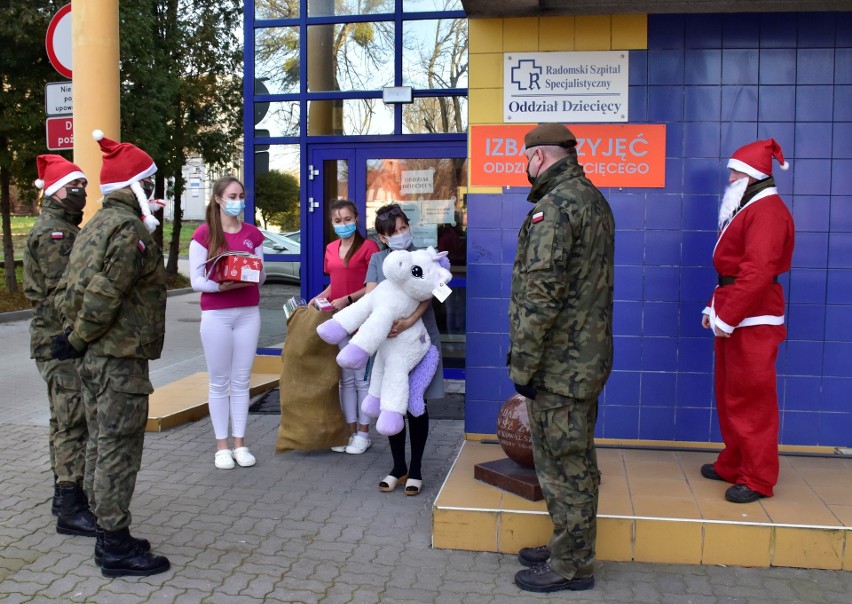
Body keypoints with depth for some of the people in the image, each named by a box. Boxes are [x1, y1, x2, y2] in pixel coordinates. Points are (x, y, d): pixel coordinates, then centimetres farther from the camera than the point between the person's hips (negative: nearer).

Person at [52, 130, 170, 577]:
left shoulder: (94, 226, 15)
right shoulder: (129, 229, -17)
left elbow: (68, 289, 14)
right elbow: (104, 296, -23)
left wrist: (73, 334, 8)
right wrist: (78, 340, -11)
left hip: (95, 357, 10)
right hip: (121, 359, -10)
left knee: (104, 447, 16)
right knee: (119, 451, -2)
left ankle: (109, 535, 28)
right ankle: (116, 548, 7)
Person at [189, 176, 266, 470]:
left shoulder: (253, 234, 8)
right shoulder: (204, 234, -2)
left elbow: (262, 275, 10)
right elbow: (196, 280, -6)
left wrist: (252, 276, -12)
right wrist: (221, 285, -23)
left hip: (248, 313, 3)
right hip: (216, 315, -3)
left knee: (241, 381, 8)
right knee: (220, 382, 4)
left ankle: (240, 443, 16)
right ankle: (221, 446, 12)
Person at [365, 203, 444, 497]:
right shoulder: (378, 259, 7)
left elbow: (427, 296, -12)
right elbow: (370, 296, -4)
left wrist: (408, 322, -29)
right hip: (388, 340, 3)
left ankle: (415, 469, 16)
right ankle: (398, 467, 22)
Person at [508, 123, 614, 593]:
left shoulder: (556, 207, -18)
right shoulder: (594, 200, 15)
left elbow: (541, 293, -24)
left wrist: (523, 363, -18)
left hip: (559, 364, -10)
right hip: (586, 357, 10)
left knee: (563, 464, 1)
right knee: (573, 460, 19)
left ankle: (571, 566, 14)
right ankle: (568, 548, 33)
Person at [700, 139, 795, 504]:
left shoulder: (767, 211, -15)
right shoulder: (746, 208, 17)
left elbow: (757, 272, -24)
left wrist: (727, 317, -23)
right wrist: (715, 307, 13)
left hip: (753, 321, -10)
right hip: (732, 316, 10)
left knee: (751, 399, -3)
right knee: (730, 395, 16)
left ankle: (758, 480, 6)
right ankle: (732, 464, 29)